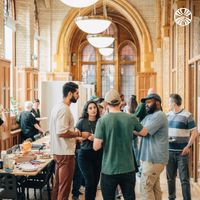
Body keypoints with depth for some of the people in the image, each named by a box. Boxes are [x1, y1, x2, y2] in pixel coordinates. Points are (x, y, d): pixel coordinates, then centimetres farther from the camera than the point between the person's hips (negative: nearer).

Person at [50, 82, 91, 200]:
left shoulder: (58, 107, 12)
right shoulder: (64, 109, -19)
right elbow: (61, 132, -26)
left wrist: (75, 134, 15)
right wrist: (80, 134, -17)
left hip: (58, 151, 10)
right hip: (65, 153, -10)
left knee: (58, 184, 19)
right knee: (65, 186, -1)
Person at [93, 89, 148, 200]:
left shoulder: (102, 121, -12)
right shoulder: (131, 118, -3)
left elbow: (96, 147, -13)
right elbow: (144, 132, 15)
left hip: (109, 170, -2)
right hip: (128, 169, 3)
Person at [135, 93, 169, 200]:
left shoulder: (159, 115, -15)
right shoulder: (149, 116, 18)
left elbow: (144, 132, -20)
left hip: (154, 158, -10)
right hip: (153, 157, 10)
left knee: (145, 186, -7)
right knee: (154, 186, 15)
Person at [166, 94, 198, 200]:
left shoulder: (187, 115, -7)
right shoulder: (168, 115, 9)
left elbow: (194, 132, -7)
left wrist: (188, 146, -14)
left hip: (182, 152, -5)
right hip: (169, 151, 5)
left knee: (184, 179, -2)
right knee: (170, 177, 14)